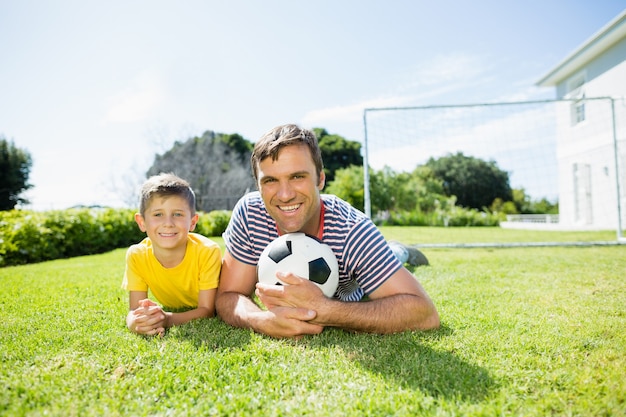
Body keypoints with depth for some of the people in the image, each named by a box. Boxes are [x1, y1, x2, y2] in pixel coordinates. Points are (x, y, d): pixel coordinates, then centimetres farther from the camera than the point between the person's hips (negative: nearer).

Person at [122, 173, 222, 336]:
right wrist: (136, 323, -46)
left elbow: (206, 310, -28)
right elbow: (134, 310, -21)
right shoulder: (136, 255, -23)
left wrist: (166, 319, -47)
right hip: (173, 313, 3)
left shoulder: (208, 251, -32)